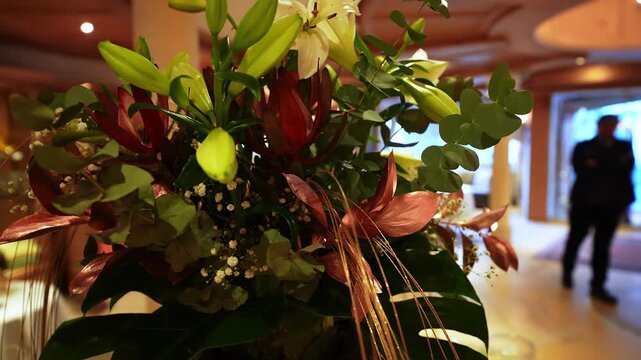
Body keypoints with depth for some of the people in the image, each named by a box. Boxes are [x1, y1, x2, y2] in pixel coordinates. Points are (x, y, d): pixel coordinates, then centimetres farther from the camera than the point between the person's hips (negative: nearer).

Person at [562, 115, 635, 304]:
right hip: (584, 202, -1)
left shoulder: (624, 147, 10)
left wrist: (597, 167, -12)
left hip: (610, 203, 2)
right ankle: (567, 273, 27)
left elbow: (626, 169, -2)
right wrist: (612, 169, -11)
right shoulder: (583, 147, 4)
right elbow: (581, 170, -9)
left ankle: (598, 286, 9)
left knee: (602, 246, 3)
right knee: (575, 239, 8)